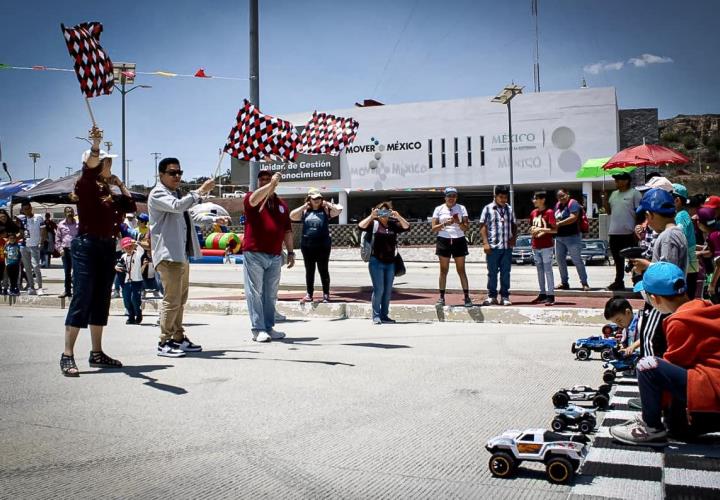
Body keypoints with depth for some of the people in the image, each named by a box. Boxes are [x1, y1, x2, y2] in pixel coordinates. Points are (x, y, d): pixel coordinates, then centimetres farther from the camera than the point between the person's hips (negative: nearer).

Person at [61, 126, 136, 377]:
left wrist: (120, 184, 15)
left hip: (107, 247, 7)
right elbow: (89, 166, -24)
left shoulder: (109, 191, 14)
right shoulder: (85, 185, -5)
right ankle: (67, 355, -8)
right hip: (86, 245, -7)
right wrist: (95, 145, -41)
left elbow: (131, 206, 14)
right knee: (82, 299, -11)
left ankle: (97, 353, 16)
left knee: (101, 300, 9)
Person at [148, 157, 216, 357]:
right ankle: (164, 342, -4)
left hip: (182, 254, 10)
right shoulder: (158, 194, -8)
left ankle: (178, 338, 21)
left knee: (181, 299, 13)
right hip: (168, 254, -10)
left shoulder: (177, 194, 22)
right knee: (172, 299, -10)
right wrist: (200, 191, -25)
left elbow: (189, 216, 28)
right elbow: (177, 206, -27)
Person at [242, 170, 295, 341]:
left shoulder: (282, 204, 16)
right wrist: (271, 183, -30)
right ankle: (257, 329, -1)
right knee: (255, 293, -3)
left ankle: (269, 327, 17)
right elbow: (254, 200, -24)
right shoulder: (251, 197, 3)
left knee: (271, 295, 10)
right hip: (254, 254, -4)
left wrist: (290, 252, 11)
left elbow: (287, 230, 17)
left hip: (275, 256, 5)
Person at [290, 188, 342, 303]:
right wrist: (304, 206, 0)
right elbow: (292, 216, 0)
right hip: (307, 246, 3)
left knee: (323, 270, 3)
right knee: (309, 270, 9)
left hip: (323, 246, -2)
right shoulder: (305, 211, 10)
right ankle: (309, 294, 15)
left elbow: (339, 209, -8)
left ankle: (326, 294, 9)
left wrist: (327, 204, 0)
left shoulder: (326, 210, 4)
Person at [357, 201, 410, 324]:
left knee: (388, 291, 9)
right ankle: (376, 316, 3)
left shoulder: (393, 224, 8)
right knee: (379, 289, -6)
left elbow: (407, 227, -3)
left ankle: (384, 315, 19)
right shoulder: (374, 223, 0)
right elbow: (361, 226, -15)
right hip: (376, 262, -4)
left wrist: (398, 216, -12)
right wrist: (371, 216, -19)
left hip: (390, 262, 4)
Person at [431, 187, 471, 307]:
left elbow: (467, 227, 1)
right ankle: (441, 297, 9)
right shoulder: (439, 209, 5)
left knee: (461, 270, 1)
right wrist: (444, 224, -16)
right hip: (444, 241, 0)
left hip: (458, 241, 0)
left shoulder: (461, 208, 6)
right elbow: (433, 228, 1)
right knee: (443, 270, 4)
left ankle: (467, 297, 2)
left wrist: (459, 223, -19)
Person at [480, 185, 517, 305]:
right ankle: (492, 296, 12)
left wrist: (513, 237, 1)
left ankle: (504, 296, 14)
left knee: (505, 273, 7)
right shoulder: (488, 209, 0)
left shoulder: (509, 209, 11)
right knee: (492, 272, 4)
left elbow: (514, 225, 18)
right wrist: (485, 243, -9)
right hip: (493, 246, -3)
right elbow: (483, 226, -2)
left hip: (507, 246, 3)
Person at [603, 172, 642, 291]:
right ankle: (619, 282, 23)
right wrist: (605, 201, 2)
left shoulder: (634, 193, -5)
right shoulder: (613, 194, 15)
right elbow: (609, 211, 19)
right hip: (614, 232, 7)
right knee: (618, 259, 14)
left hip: (629, 233, -7)